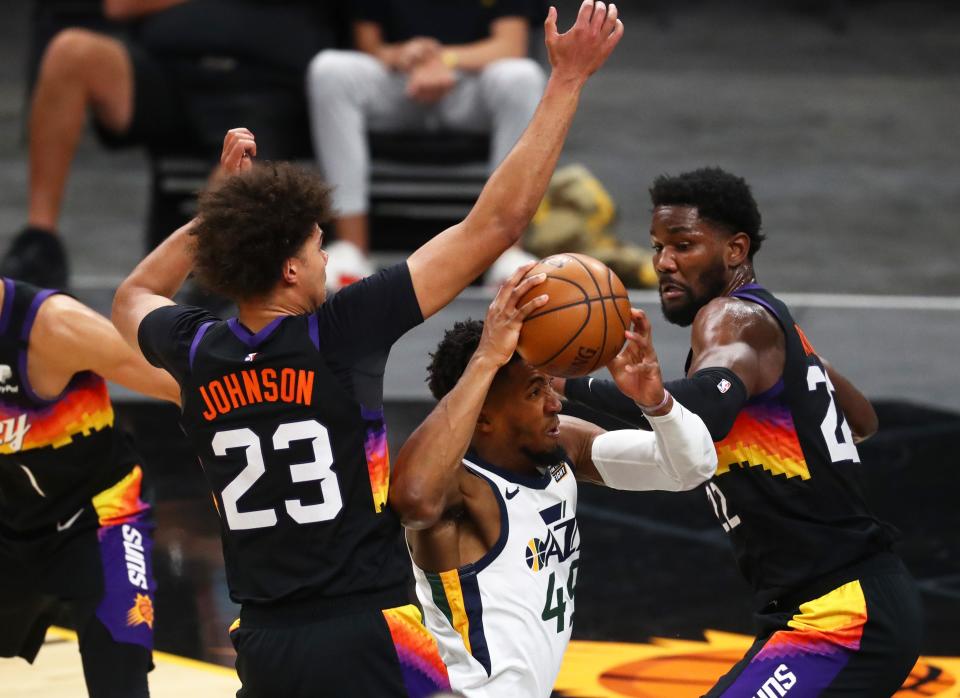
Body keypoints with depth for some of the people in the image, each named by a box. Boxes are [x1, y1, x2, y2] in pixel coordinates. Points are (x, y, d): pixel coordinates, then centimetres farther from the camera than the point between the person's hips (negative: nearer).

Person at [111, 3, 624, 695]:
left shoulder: (198, 354, 2)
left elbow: (134, 298, 29)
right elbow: (496, 223, -10)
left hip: (263, 642, 5)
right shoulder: (341, 332, -11)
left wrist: (219, 198, 27)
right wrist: (567, 80, -5)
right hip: (365, 635, -5)